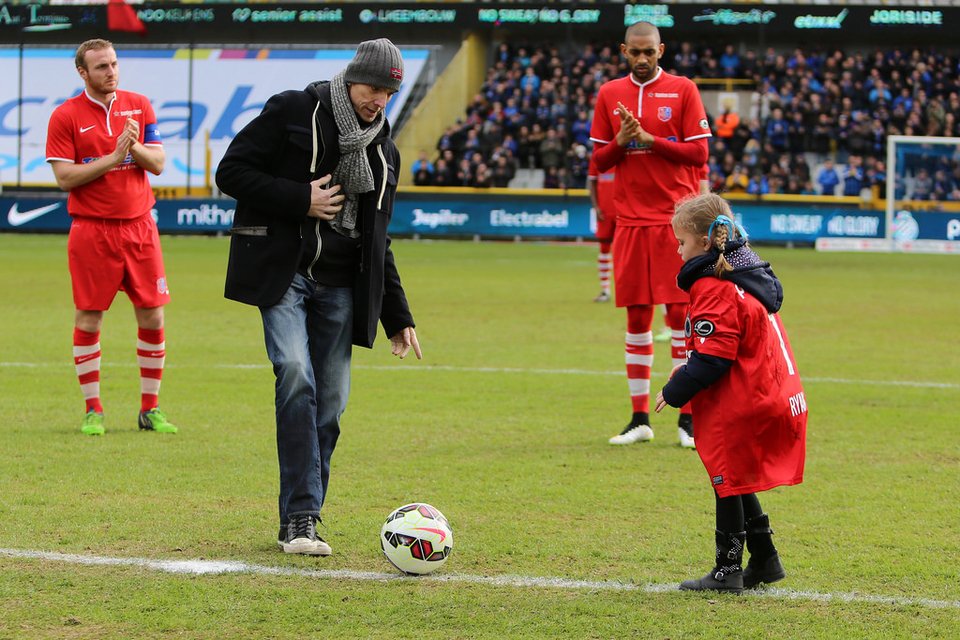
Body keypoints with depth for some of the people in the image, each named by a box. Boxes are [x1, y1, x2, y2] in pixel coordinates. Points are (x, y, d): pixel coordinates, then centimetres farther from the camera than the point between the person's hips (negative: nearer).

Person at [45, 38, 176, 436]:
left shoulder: (139, 106, 8)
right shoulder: (65, 116, -3)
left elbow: (158, 164, 5)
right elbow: (64, 177, -10)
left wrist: (135, 146, -15)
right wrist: (114, 157, -16)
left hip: (139, 225, 3)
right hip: (91, 230, -3)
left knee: (153, 315, 2)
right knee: (89, 318, -2)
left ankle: (150, 409, 12)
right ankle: (93, 411, 7)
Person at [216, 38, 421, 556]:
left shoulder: (382, 149, 17)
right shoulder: (291, 113, -1)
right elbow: (232, 172, -5)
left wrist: (397, 317, 20)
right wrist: (301, 200, -13)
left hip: (340, 285, 6)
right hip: (283, 273, -6)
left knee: (330, 403, 0)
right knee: (296, 375, -23)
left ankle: (299, 525, 12)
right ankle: (300, 518, -22)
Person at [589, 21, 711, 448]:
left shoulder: (682, 90, 0)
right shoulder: (609, 94, 9)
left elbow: (698, 154, -4)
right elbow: (599, 160, 9)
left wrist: (649, 139, -14)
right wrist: (621, 140, -11)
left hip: (676, 217, -3)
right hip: (631, 220, 3)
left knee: (681, 311, -4)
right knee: (636, 315, 4)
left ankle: (688, 418, 0)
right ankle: (640, 419, 10)